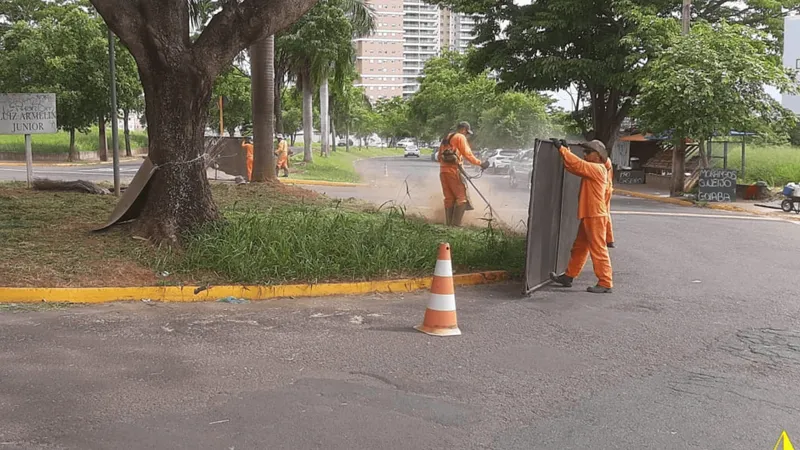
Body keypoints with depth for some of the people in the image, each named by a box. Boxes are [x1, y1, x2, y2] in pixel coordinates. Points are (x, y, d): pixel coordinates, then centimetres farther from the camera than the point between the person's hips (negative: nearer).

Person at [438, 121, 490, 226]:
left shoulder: (446, 138, 23)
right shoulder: (460, 137, -1)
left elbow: (439, 157, 23)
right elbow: (467, 154, -10)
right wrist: (480, 163, -8)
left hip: (443, 170, 8)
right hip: (454, 170, -8)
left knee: (449, 198, 12)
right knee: (462, 197, -6)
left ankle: (448, 224, 9)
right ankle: (456, 224, -15)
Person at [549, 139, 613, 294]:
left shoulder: (597, 169, -14)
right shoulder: (591, 169, 15)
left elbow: (577, 164, -23)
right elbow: (575, 167, 16)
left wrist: (561, 148, -19)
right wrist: (565, 149, 6)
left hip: (595, 216, -10)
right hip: (588, 216, 10)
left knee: (598, 249, -5)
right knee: (579, 247, 16)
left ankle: (605, 283, 0)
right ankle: (568, 277, 25)